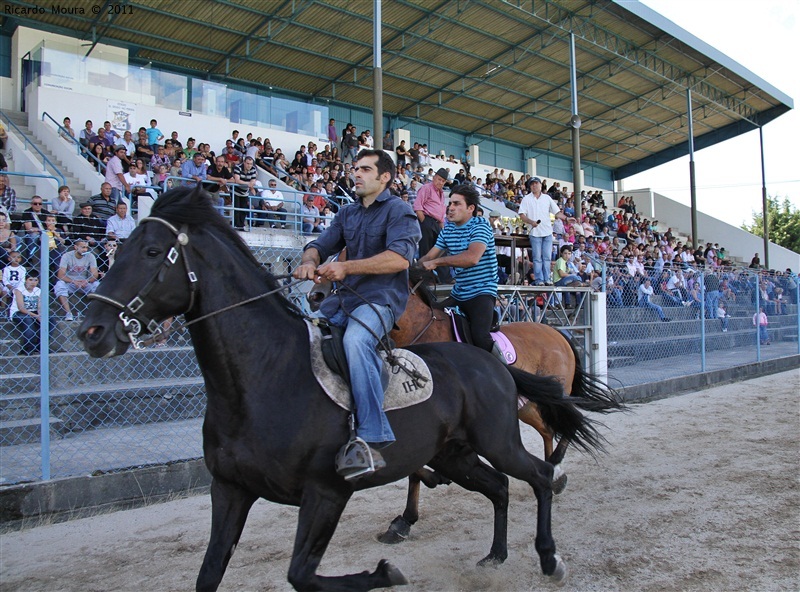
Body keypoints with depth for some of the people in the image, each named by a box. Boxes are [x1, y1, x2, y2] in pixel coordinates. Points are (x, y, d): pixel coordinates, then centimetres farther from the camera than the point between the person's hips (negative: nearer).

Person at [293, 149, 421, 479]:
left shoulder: (398, 211, -2)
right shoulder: (347, 213, 20)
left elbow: (400, 257, -19)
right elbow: (320, 245, 16)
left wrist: (346, 267, -25)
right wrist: (310, 261, -10)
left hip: (381, 299, -8)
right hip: (344, 298, 8)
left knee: (355, 339, -36)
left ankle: (372, 439, -39)